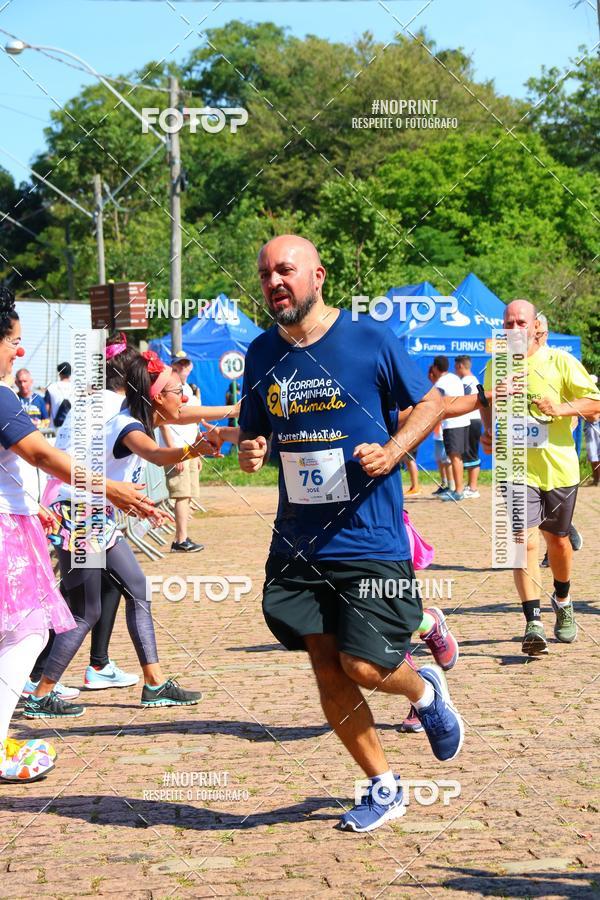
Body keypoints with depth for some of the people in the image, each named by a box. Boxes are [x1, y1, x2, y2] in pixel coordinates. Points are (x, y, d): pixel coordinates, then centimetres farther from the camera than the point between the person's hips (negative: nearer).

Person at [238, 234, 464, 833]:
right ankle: (384, 789, 23)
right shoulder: (261, 353, 4)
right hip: (298, 543, 4)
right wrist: (248, 451, -7)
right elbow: (252, 433, 16)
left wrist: (394, 451, -13)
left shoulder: (370, 340, -7)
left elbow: (430, 402, 3)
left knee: (363, 668, -9)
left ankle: (426, 690, 27)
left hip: (370, 540, -4)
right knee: (327, 674, 5)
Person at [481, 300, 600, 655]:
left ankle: (563, 602, 43)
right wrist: (488, 431, 3)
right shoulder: (495, 367, 3)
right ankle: (533, 623, -18)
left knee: (558, 540, 16)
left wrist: (562, 408, -19)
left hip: (559, 467, 0)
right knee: (525, 539, -16)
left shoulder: (561, 362, -5)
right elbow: (488, 403, 21)